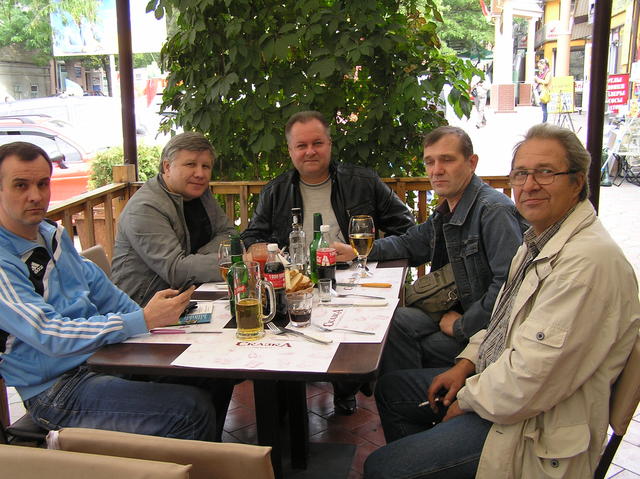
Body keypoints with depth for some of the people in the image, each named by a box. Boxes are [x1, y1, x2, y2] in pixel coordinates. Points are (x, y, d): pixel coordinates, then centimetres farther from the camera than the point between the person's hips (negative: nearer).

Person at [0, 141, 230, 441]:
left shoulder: (53, 234, 9)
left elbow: (94, 283, 21)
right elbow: (49, 335, -25)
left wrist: (148, 314, 7)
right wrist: (143, 320, -27)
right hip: (58, 390, -8)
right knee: (192, 409, -21)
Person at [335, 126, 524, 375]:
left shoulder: (494, 210, -20)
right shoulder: (446, 211, 10)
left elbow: (509, 283, -28)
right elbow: (410, 243, 24)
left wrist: (462, 325, -19)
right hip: (455, 312, 8)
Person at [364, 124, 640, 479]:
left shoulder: (590, 260, -27)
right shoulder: (539, 242, 7)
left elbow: (531, 379, -29)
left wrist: (469, 399, -14)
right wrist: (466, 364, 5)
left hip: (534, 428, -10)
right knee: (390, 389, 20)